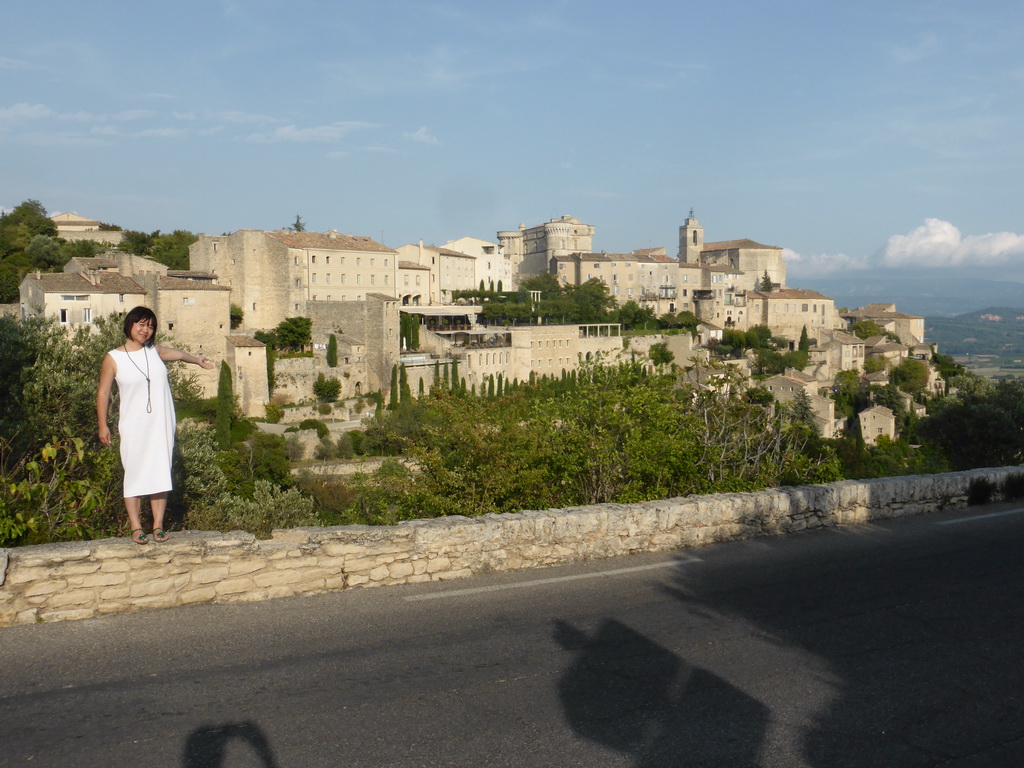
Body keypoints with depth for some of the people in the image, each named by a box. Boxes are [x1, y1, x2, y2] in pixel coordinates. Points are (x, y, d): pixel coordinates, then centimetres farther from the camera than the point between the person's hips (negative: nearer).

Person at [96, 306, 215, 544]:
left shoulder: (155, 351, 8)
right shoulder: (113, 358, -2)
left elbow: (177, 354, 29)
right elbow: (103, 393, 0)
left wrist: (197, 360, 44)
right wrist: (103, 425, -4)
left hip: (161, 424, 3)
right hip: (133, 426, -3)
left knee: (160, 473, 3)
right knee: (134, 474, -2)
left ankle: (158, 525, 9)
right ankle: (136, 527, 6)